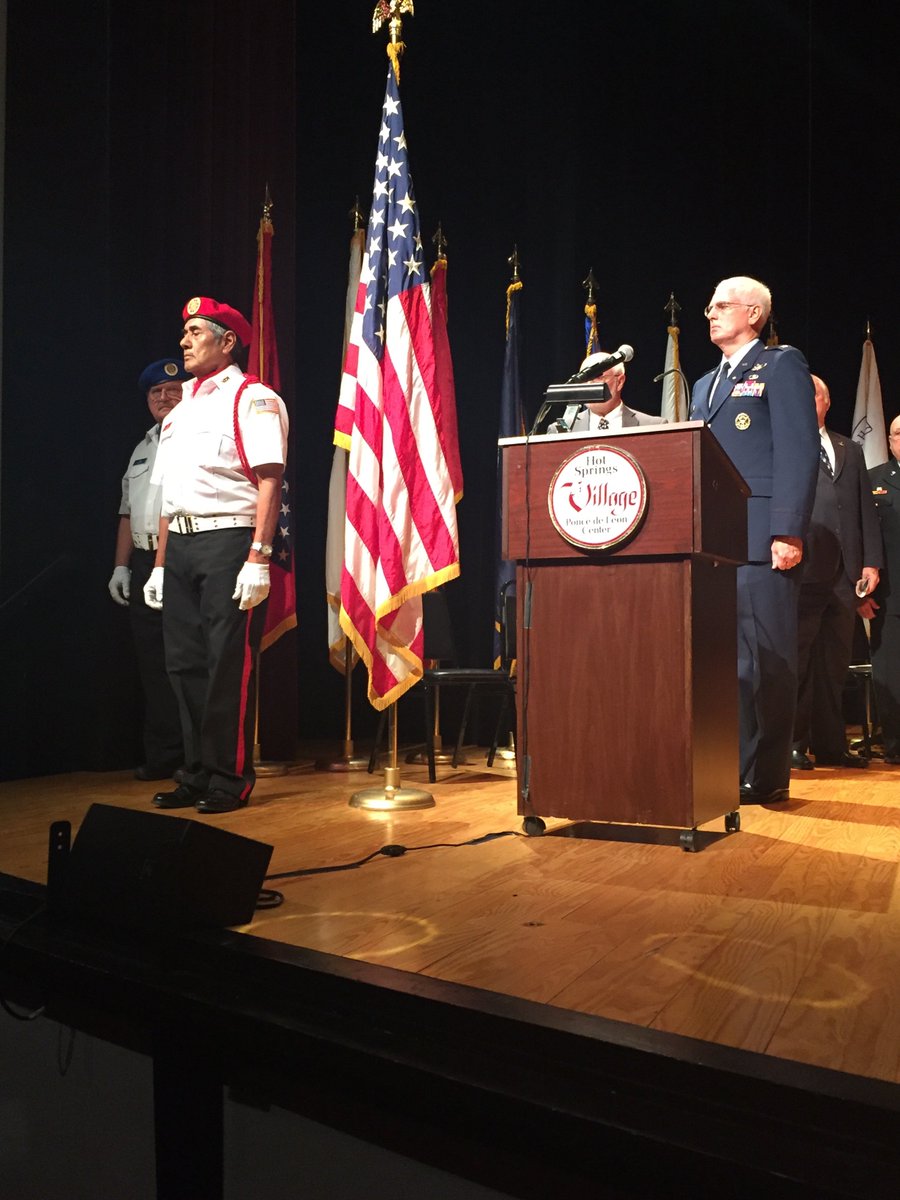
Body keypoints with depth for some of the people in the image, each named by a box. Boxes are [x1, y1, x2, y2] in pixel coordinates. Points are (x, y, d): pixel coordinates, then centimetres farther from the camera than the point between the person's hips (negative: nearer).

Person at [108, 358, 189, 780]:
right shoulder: (144, 447, 23)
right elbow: (128, 513, 24)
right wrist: (121, 566, 16)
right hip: (144, 566, 7)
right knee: (153, 665, 9)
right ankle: (162, 757, 18)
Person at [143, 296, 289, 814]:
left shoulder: (251, 398, -2)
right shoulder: (181, 409, 21)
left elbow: (269, 481, -13)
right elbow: (170, 494, 21)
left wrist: (258, 558, -21)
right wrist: (160, 564, 17)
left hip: (229, 540, -8)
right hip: (181, 544, 8)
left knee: (229, 665, -5)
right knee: (186, 663, 9)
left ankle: (230, 780, 6)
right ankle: (197, 776, 19)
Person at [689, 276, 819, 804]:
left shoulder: (782, 364, 3)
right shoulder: (706, 383, 25)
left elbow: (799, 451, -8)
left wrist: (788, 532, -17)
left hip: (760, 540, -7)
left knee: (766, 661, -4)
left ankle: (766, 777, 5)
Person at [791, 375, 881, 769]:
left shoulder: (850, 451, 21)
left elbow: (866, 509, 17)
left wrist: (870, 562, 8)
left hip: (844, 574, 5)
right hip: (802, 571, -5)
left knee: (834, 663, 8)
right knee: (797, 661, -3)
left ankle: (830, 745, 15)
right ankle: (793, 744, 3)